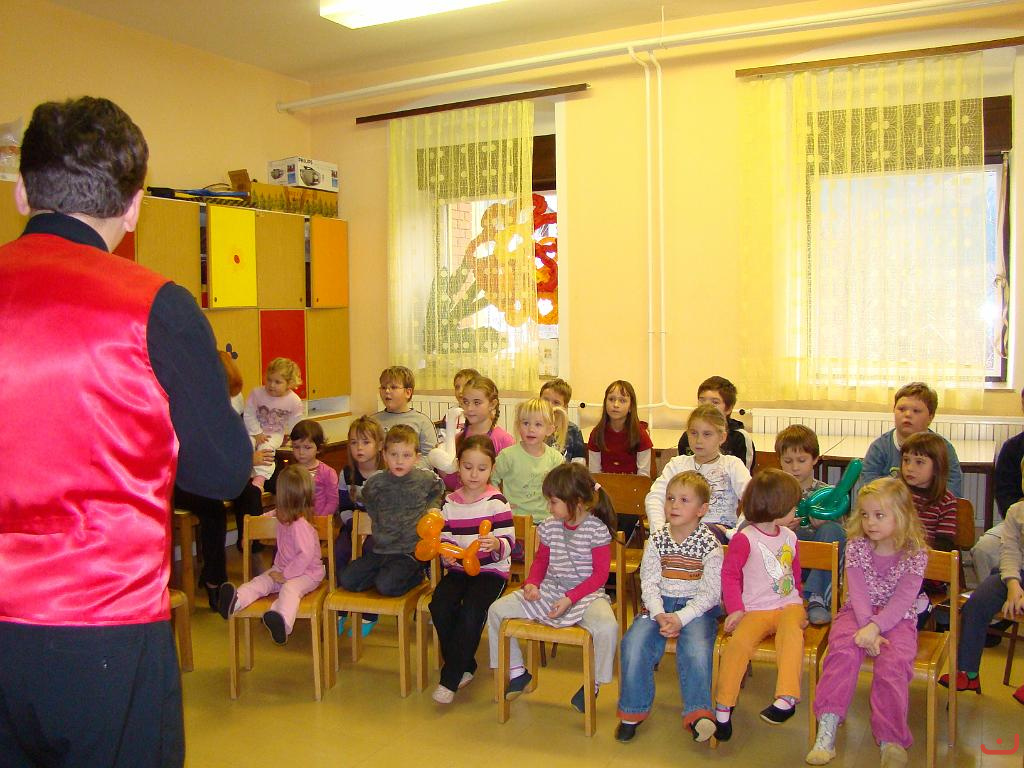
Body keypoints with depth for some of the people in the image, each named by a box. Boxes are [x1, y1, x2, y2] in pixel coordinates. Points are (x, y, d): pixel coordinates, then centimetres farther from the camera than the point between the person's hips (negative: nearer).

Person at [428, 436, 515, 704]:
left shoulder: (497, 502, -6)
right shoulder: (450, 503, 6)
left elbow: (508, 544, -11)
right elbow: (445, 539, 9)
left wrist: (496, 544, -34)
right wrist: (447, 552, -14)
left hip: (491, 570, -4)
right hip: (459, 568, 4)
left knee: (471, 610, -29)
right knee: (439, 604, -23)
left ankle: (450, 678, -11)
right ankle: (465, 667, 0)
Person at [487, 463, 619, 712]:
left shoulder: (597, 529, -12)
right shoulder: (549, 526, 3)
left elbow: (600, 574, -11)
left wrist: (570, 598, -19)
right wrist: (532, 584, -3)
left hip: (586, 594, -5)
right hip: (549, 591, 5)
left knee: (607, 627, -36)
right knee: (496, 610, -7)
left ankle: (593, 684, -7)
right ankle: (517, 672, 10)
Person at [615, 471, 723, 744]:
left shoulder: (709, 544, -5)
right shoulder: (657, 539, 4)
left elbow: (710, 593, -9)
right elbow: (649, 583, 0)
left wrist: (680, 618, -20)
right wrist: (659, 614, -17)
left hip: (697, 608, -2)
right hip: (659, 605, 3)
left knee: (696, 650, -31)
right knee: (634, 643, -20)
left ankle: (698, 713, -20)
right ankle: (633, 710, -6)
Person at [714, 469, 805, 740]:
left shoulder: (789, 536, 15)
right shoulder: (744, 539, -4)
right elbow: (729, 575, -5)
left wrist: (798, 604, 25)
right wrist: (735, 609, -14)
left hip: (788, 605, 4)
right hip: (756, 610, -4)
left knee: (791, 629, -31)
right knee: (739, 642, -29)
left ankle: (786, 698, -38)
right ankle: (723, 707, -16)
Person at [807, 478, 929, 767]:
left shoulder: (915, 553, -8)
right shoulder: (856, 546, -2)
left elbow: (902, 601, -16)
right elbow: (858, 593, -9)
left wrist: (874, 627, -28)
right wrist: (866, 629, -23)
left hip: (897, 618, -1)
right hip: (857, 613, 1)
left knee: (893, 662, -29)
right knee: (844, 651, -27)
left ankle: (890, 742, -24)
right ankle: (826, 731, -32)